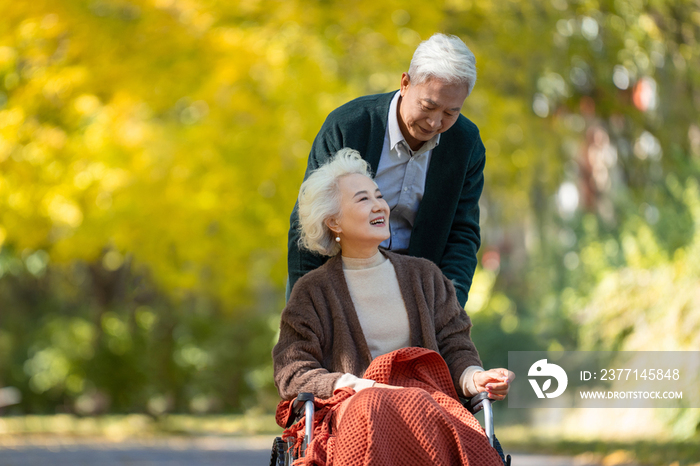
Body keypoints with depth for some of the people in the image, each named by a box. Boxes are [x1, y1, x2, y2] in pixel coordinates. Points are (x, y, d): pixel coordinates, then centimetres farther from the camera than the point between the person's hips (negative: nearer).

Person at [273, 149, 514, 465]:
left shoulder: (423, 275, 23)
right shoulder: (312, 292, 13)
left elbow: (454, 348, 17)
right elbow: (292, 374, 4)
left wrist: (475, 378, -8)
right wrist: (353, 386, -14)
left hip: (429, 400, 2)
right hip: (353, 406, -2)